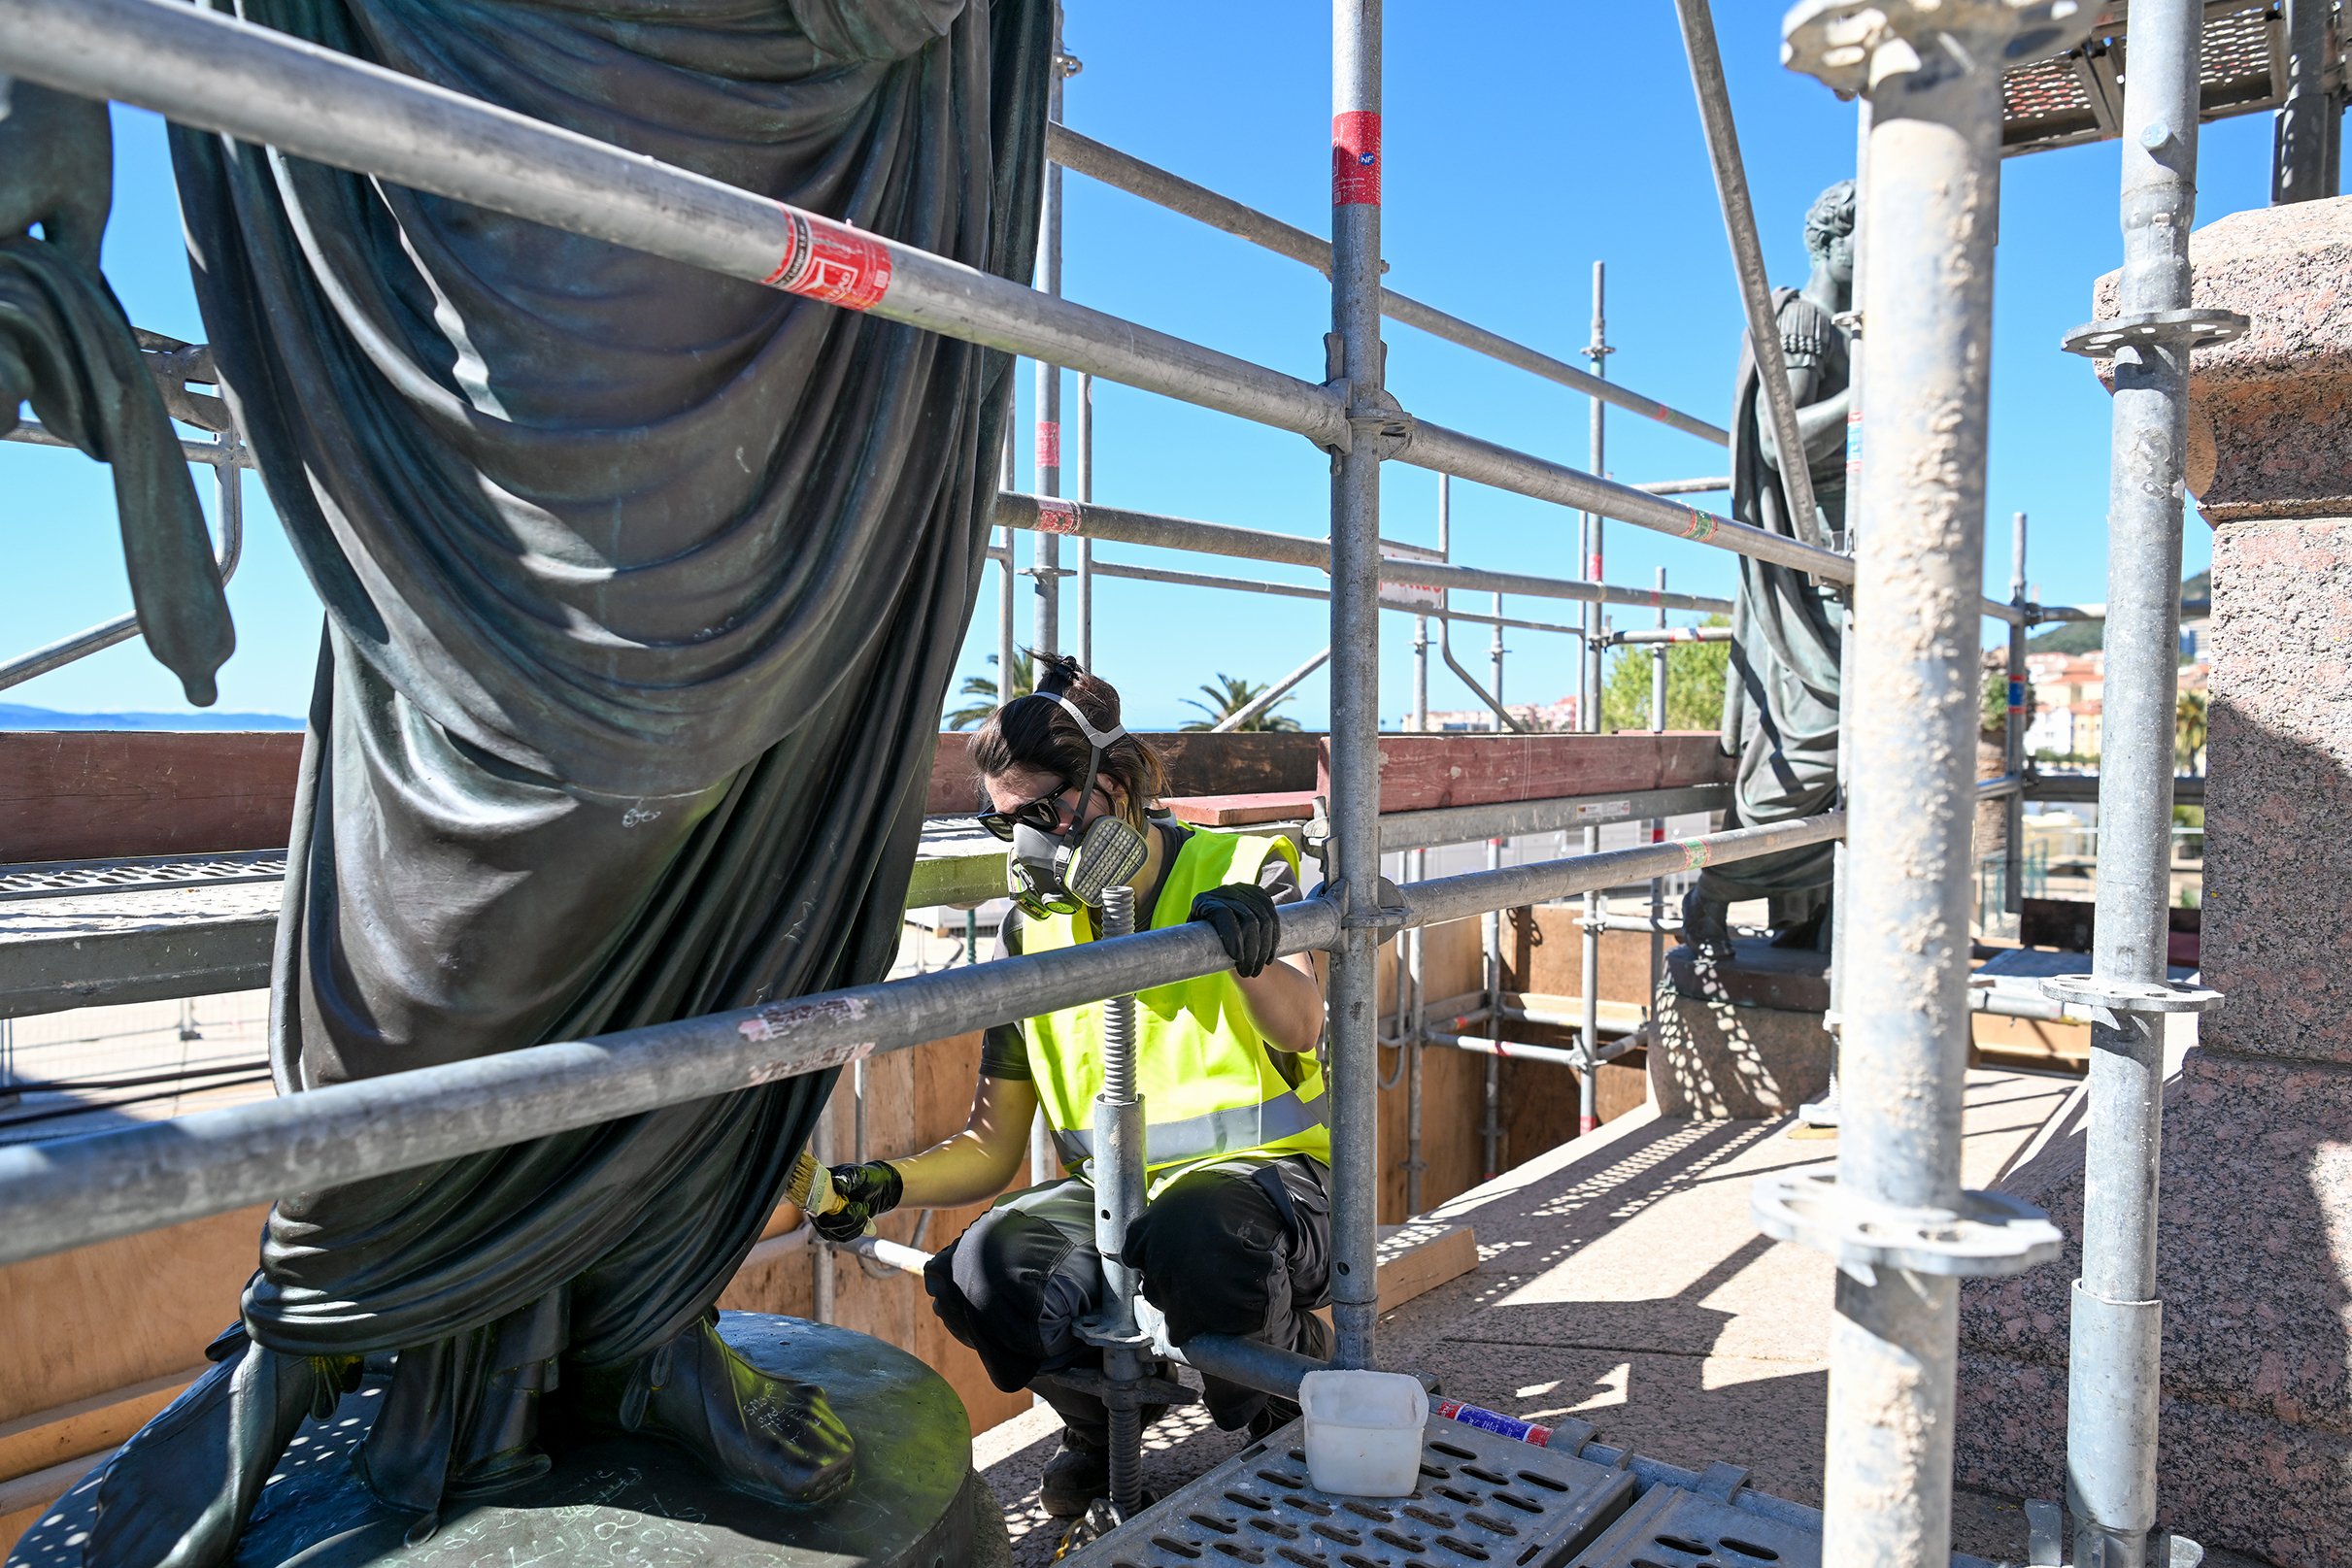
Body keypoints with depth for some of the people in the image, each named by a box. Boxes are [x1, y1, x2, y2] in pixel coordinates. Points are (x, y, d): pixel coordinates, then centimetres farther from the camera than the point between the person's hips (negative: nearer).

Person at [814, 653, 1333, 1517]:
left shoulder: (1240, 868, -2)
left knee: (1197, 1239, -38)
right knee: (988, 1273, -28)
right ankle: (1106, 1416, 5)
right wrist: (887, 1183, -10)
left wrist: (1251, 953, -44)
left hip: (1259, 1173, -3)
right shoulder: (1033, 930, 9)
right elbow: (992, 1146, 9)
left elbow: (1298, 1030, -22)